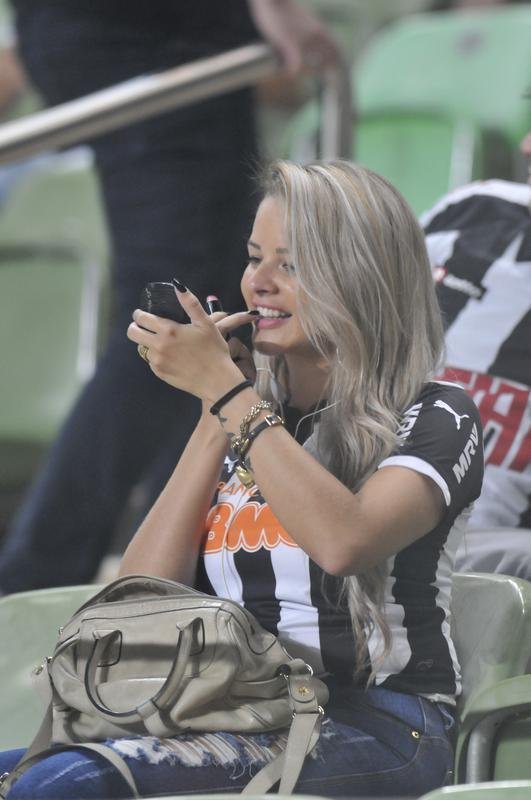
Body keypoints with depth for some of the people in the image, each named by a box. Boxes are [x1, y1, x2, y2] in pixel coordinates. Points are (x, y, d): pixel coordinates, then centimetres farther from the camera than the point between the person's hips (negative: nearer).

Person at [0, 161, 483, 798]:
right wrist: (217, 413, 4)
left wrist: (224, 387, -11)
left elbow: (344, 542, -20)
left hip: (375, 726, -5)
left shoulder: (435, 417, 3)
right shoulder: (249, 420, 20)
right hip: (233, 716, 6)